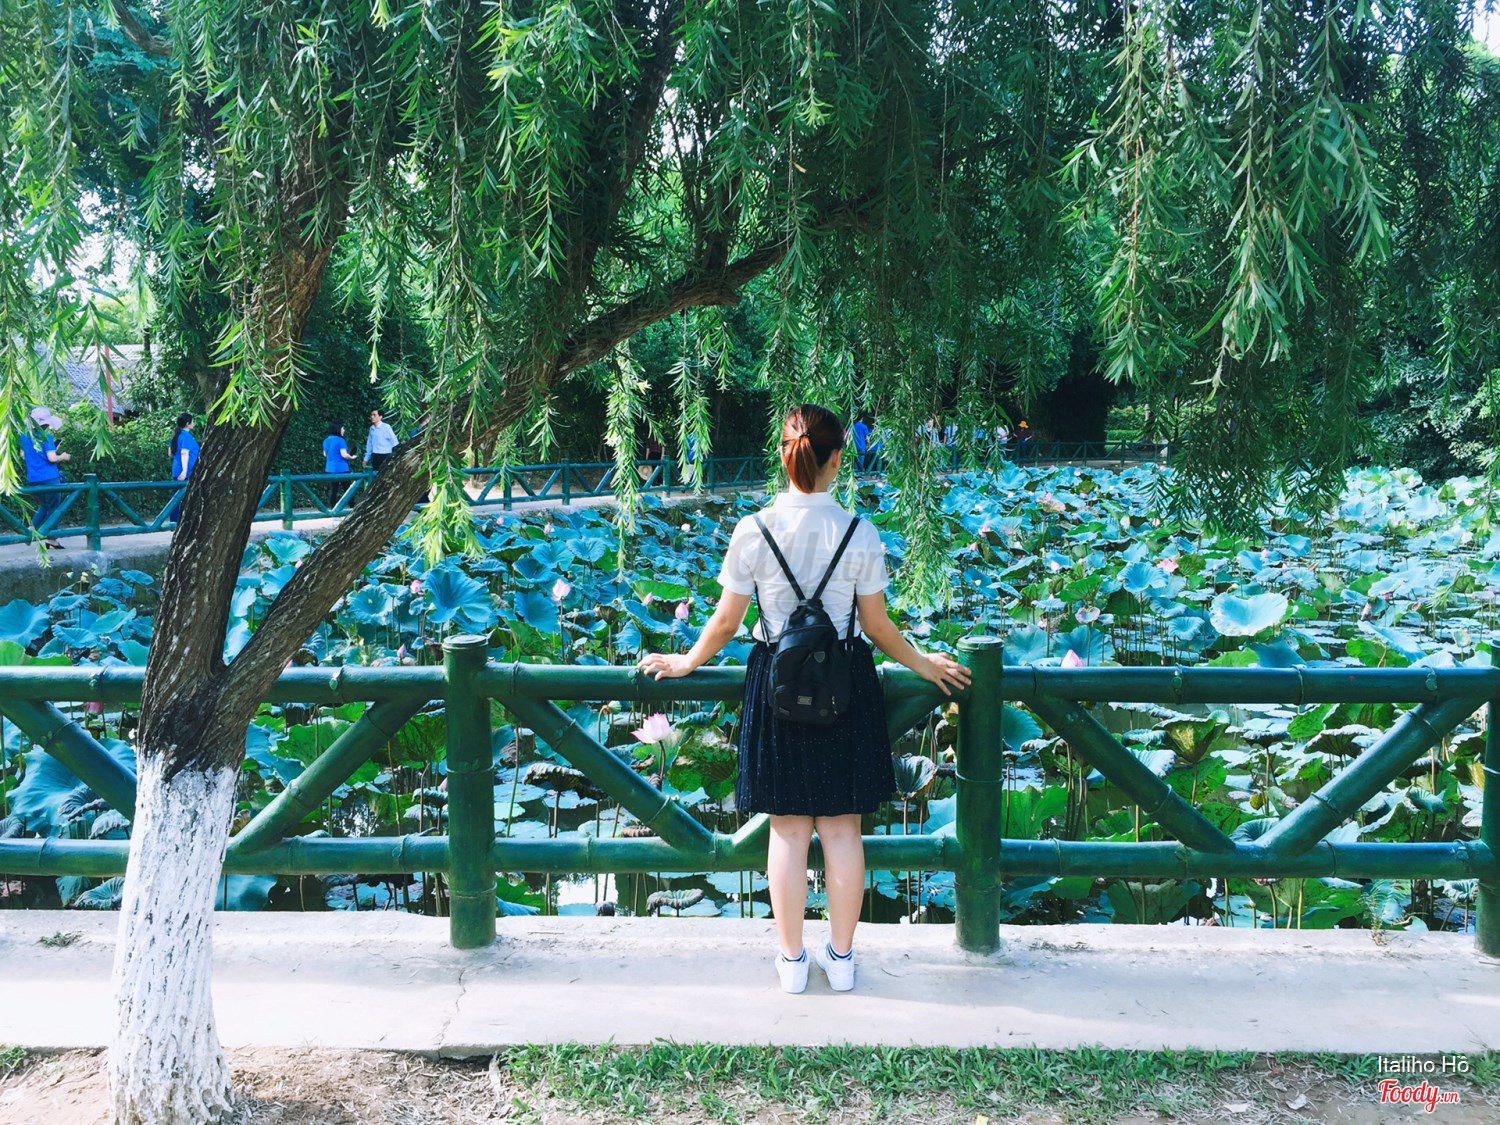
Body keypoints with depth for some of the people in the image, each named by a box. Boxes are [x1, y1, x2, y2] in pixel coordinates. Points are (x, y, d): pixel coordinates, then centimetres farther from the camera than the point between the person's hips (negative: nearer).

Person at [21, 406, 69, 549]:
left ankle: (32, 528, 9)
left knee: (43, 505, 23)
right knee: (53, 506, 4)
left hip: (33, 478, 6)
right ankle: (50, 538, 5)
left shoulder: (25, 436, 6)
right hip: (49, 477, -6)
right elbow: (52, 458, -19)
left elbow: (23, 455, 16)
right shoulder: (45, 437, -13)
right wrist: (63, 457, -1)